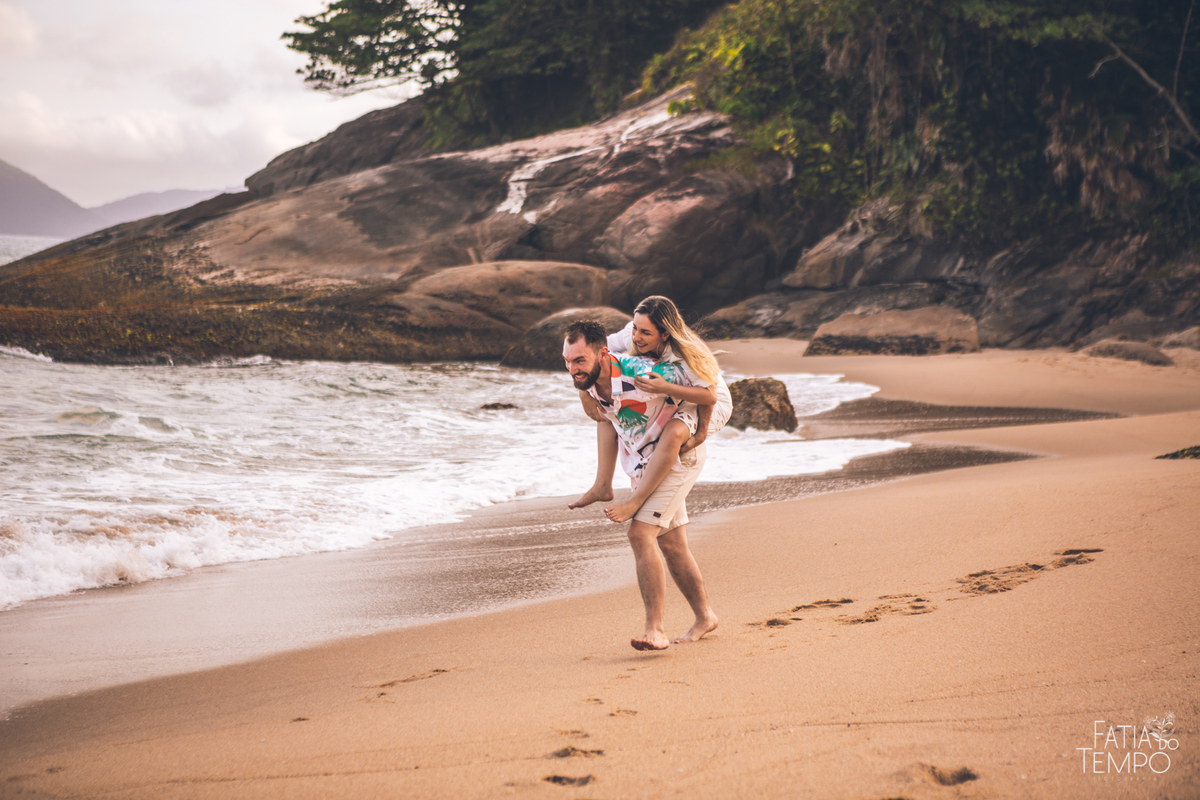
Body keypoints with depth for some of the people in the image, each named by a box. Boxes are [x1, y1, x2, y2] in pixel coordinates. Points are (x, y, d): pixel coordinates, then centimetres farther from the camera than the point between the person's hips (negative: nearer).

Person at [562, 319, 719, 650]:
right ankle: (705, 617, 32)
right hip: (642, 463, 8)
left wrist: (665, 388, -40)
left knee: (640, 533, -21)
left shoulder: (641, 373, -33)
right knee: (670, 545, 14)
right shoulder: (587, 377, -12)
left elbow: (710, 396, -28)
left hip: (676, 458, -8)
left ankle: (655, 630, -21)